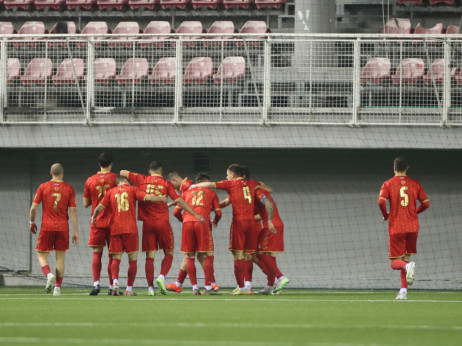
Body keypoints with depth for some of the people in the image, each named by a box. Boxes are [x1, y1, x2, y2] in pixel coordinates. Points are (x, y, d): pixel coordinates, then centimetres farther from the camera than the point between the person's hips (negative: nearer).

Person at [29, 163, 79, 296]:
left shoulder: (43, 187, 1)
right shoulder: (69, 189, 1)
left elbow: (33, 208, 0)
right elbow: (73, 211, -1)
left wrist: (32, 223, 17)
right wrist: (76, 232, 2)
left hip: (47, 227, -1)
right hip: (63, 227, 1)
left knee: (42, 255, 8)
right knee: (60, 257, 8)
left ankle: (49, 274, -21)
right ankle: (57, 288, 4)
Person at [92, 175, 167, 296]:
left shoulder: (111, 192, 11)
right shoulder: (132, 189, 6)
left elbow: (99, 208, 6)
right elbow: (147, 198, -6)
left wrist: (93, 218, 26)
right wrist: (162, 199, 10)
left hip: (115, 229, 2)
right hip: (131, 229, -2)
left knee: (116, 259, 4)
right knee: (132, 259, 7)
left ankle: (115, 281, -22)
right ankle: (129, 289, 5)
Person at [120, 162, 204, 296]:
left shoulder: (142, 180, 5)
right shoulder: (167, 184, 1)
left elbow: (123, 172, 11)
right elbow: (179, 200, -4)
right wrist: (194, 214, 2)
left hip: (147, 223, 2)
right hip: (162, 222, -2)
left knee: (150, 256, 3)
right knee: (169, 253, 11)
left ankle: (150, 287, -4)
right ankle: (161, 277, -11)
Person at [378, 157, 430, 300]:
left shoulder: (388, 184, -1)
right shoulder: (415, 184, 7)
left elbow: (381, 201, -15)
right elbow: (426, 203, 6)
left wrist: (385, 215, 4)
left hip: (396, 228, -3)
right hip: (412, 226, 3)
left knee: (395, 263, 2)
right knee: (405, 258, 14)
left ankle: (407, 266, -32)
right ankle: (403, 291, 5)